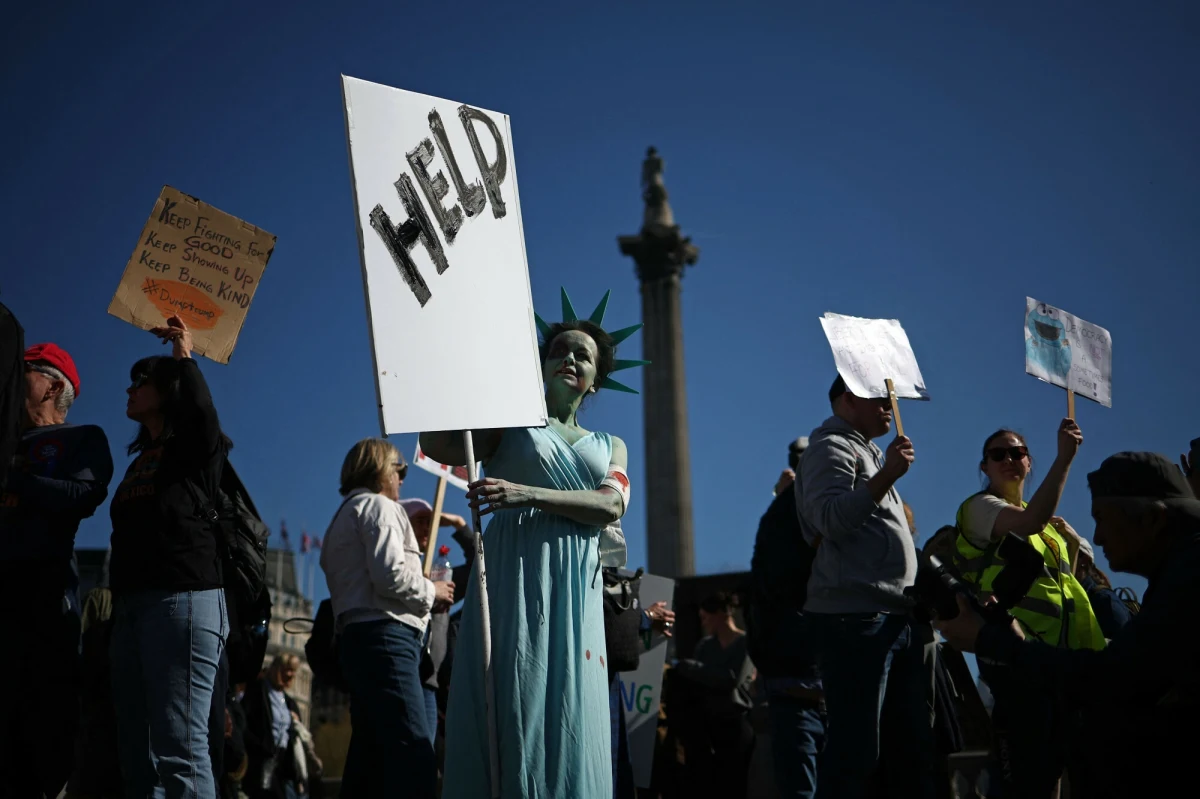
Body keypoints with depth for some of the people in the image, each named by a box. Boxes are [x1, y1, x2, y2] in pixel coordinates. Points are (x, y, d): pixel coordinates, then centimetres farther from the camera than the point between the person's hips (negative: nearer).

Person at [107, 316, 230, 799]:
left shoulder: (195, 449, 3)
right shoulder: (141, 460, 24)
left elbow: (203, 418, -21)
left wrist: (184, 359, -13)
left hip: (181, 597, -8)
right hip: (131, 603, 8)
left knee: (180, 749, -16)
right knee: (137, 754, 4)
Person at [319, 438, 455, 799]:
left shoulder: (345, 516, 29)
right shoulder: (379, 506, 1)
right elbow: (390, 574, -15)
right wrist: (432, 591, 0)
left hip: (357, 638, 10)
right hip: (385, 636, -10)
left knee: (370, 761, 5)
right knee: (415, 764, -20)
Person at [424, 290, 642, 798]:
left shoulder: (609, 447, 21)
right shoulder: (511, 423, 15)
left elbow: (611, 505, 0)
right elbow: (438, 445, -2)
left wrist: (530, 495, -15)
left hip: (574, 593, 2)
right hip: (512, 578, -2)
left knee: (569, 716, -5)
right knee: (510, 711, -10)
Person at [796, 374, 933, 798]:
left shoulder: (867, 451, 26)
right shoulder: (831, 447, -3)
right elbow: (830, 518, -19)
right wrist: (886, 476, -24)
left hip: (896, 616, 10)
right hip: (856, 616, -10)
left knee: (915, 747, 9)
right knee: (855, 750, -12)